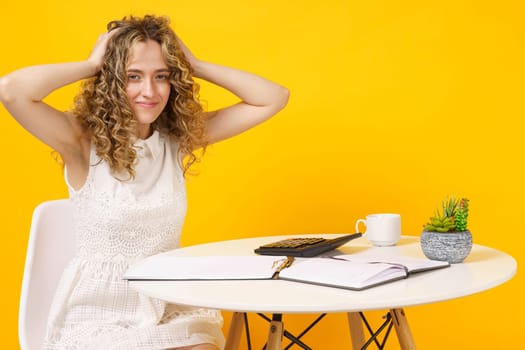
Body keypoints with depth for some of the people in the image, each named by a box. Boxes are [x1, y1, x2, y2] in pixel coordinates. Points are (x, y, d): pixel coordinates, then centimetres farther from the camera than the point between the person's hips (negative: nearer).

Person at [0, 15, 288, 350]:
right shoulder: (84, 141, -9)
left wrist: (195, 66, -5)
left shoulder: (178, 138, 2)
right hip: (99, 312, -3)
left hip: (172, 306, 3)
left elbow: (274, 98, 0)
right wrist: (91, 65, -15)